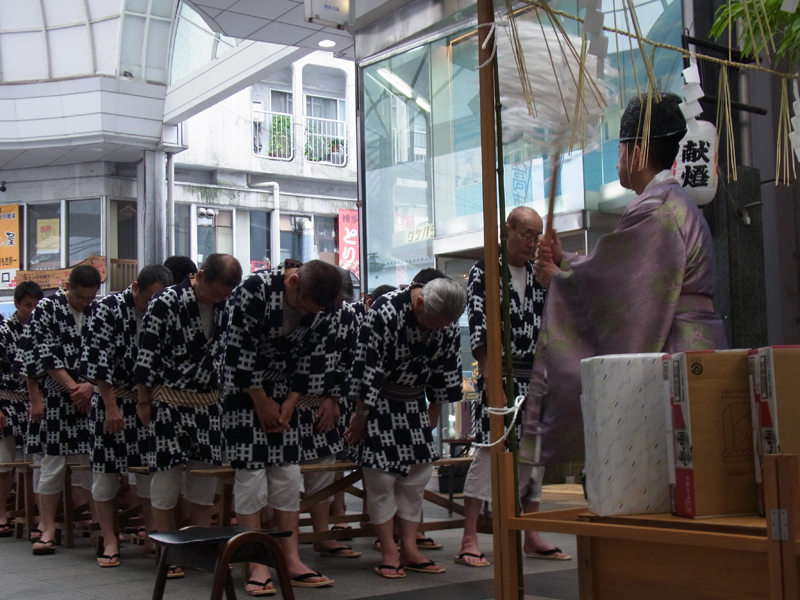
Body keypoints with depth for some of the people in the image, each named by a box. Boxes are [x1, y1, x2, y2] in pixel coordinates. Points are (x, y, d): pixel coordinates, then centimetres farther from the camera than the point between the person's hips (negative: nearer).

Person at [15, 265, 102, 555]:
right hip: (56, 398, -2)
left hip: (92, 397, 2)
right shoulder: (46, 309, -1)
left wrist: (91, 386, -12)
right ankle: (47, 529, 8)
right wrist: (73, 387, -12)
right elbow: (45, 355, -7)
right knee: (53, 462, 0)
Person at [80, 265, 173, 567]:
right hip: (112, 399, -3)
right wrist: (111, 406, -16)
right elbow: (96, 360, -14)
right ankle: (110, 542, 8)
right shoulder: (109, 308, -11)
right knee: (105, 470, -1)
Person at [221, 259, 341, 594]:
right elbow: (238, 349, -21)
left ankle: (292, 562, 9)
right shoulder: (256, 288, -26)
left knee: (288, 472, 3)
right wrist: (262, 402, -14)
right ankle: (257, 568, -4)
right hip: (242, 388, -5)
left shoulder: (321, 307, -10)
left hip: (282, 391, 5)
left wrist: (291, 401, -6)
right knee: (250, 472, -9)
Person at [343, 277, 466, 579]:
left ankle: (409, 549, 10)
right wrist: (361, 415, -18)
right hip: (377, 400, -6)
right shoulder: (384, 311, -27)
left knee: (418, 470, 3)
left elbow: (447, 369, 5)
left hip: (412, 402, 6)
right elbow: (366, 365, -23)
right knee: (381, 472, -8)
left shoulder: (448, 325, -9)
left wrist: (435, 408, 7)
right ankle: (389, 552, -1)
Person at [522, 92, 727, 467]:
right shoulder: (675, 203, 20)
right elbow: (618, 273, 23)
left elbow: (607, 282, -14)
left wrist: (557, 278, 2)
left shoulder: (653, 209, -14)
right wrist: (564, 261, 22)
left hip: (672, 352, -10)